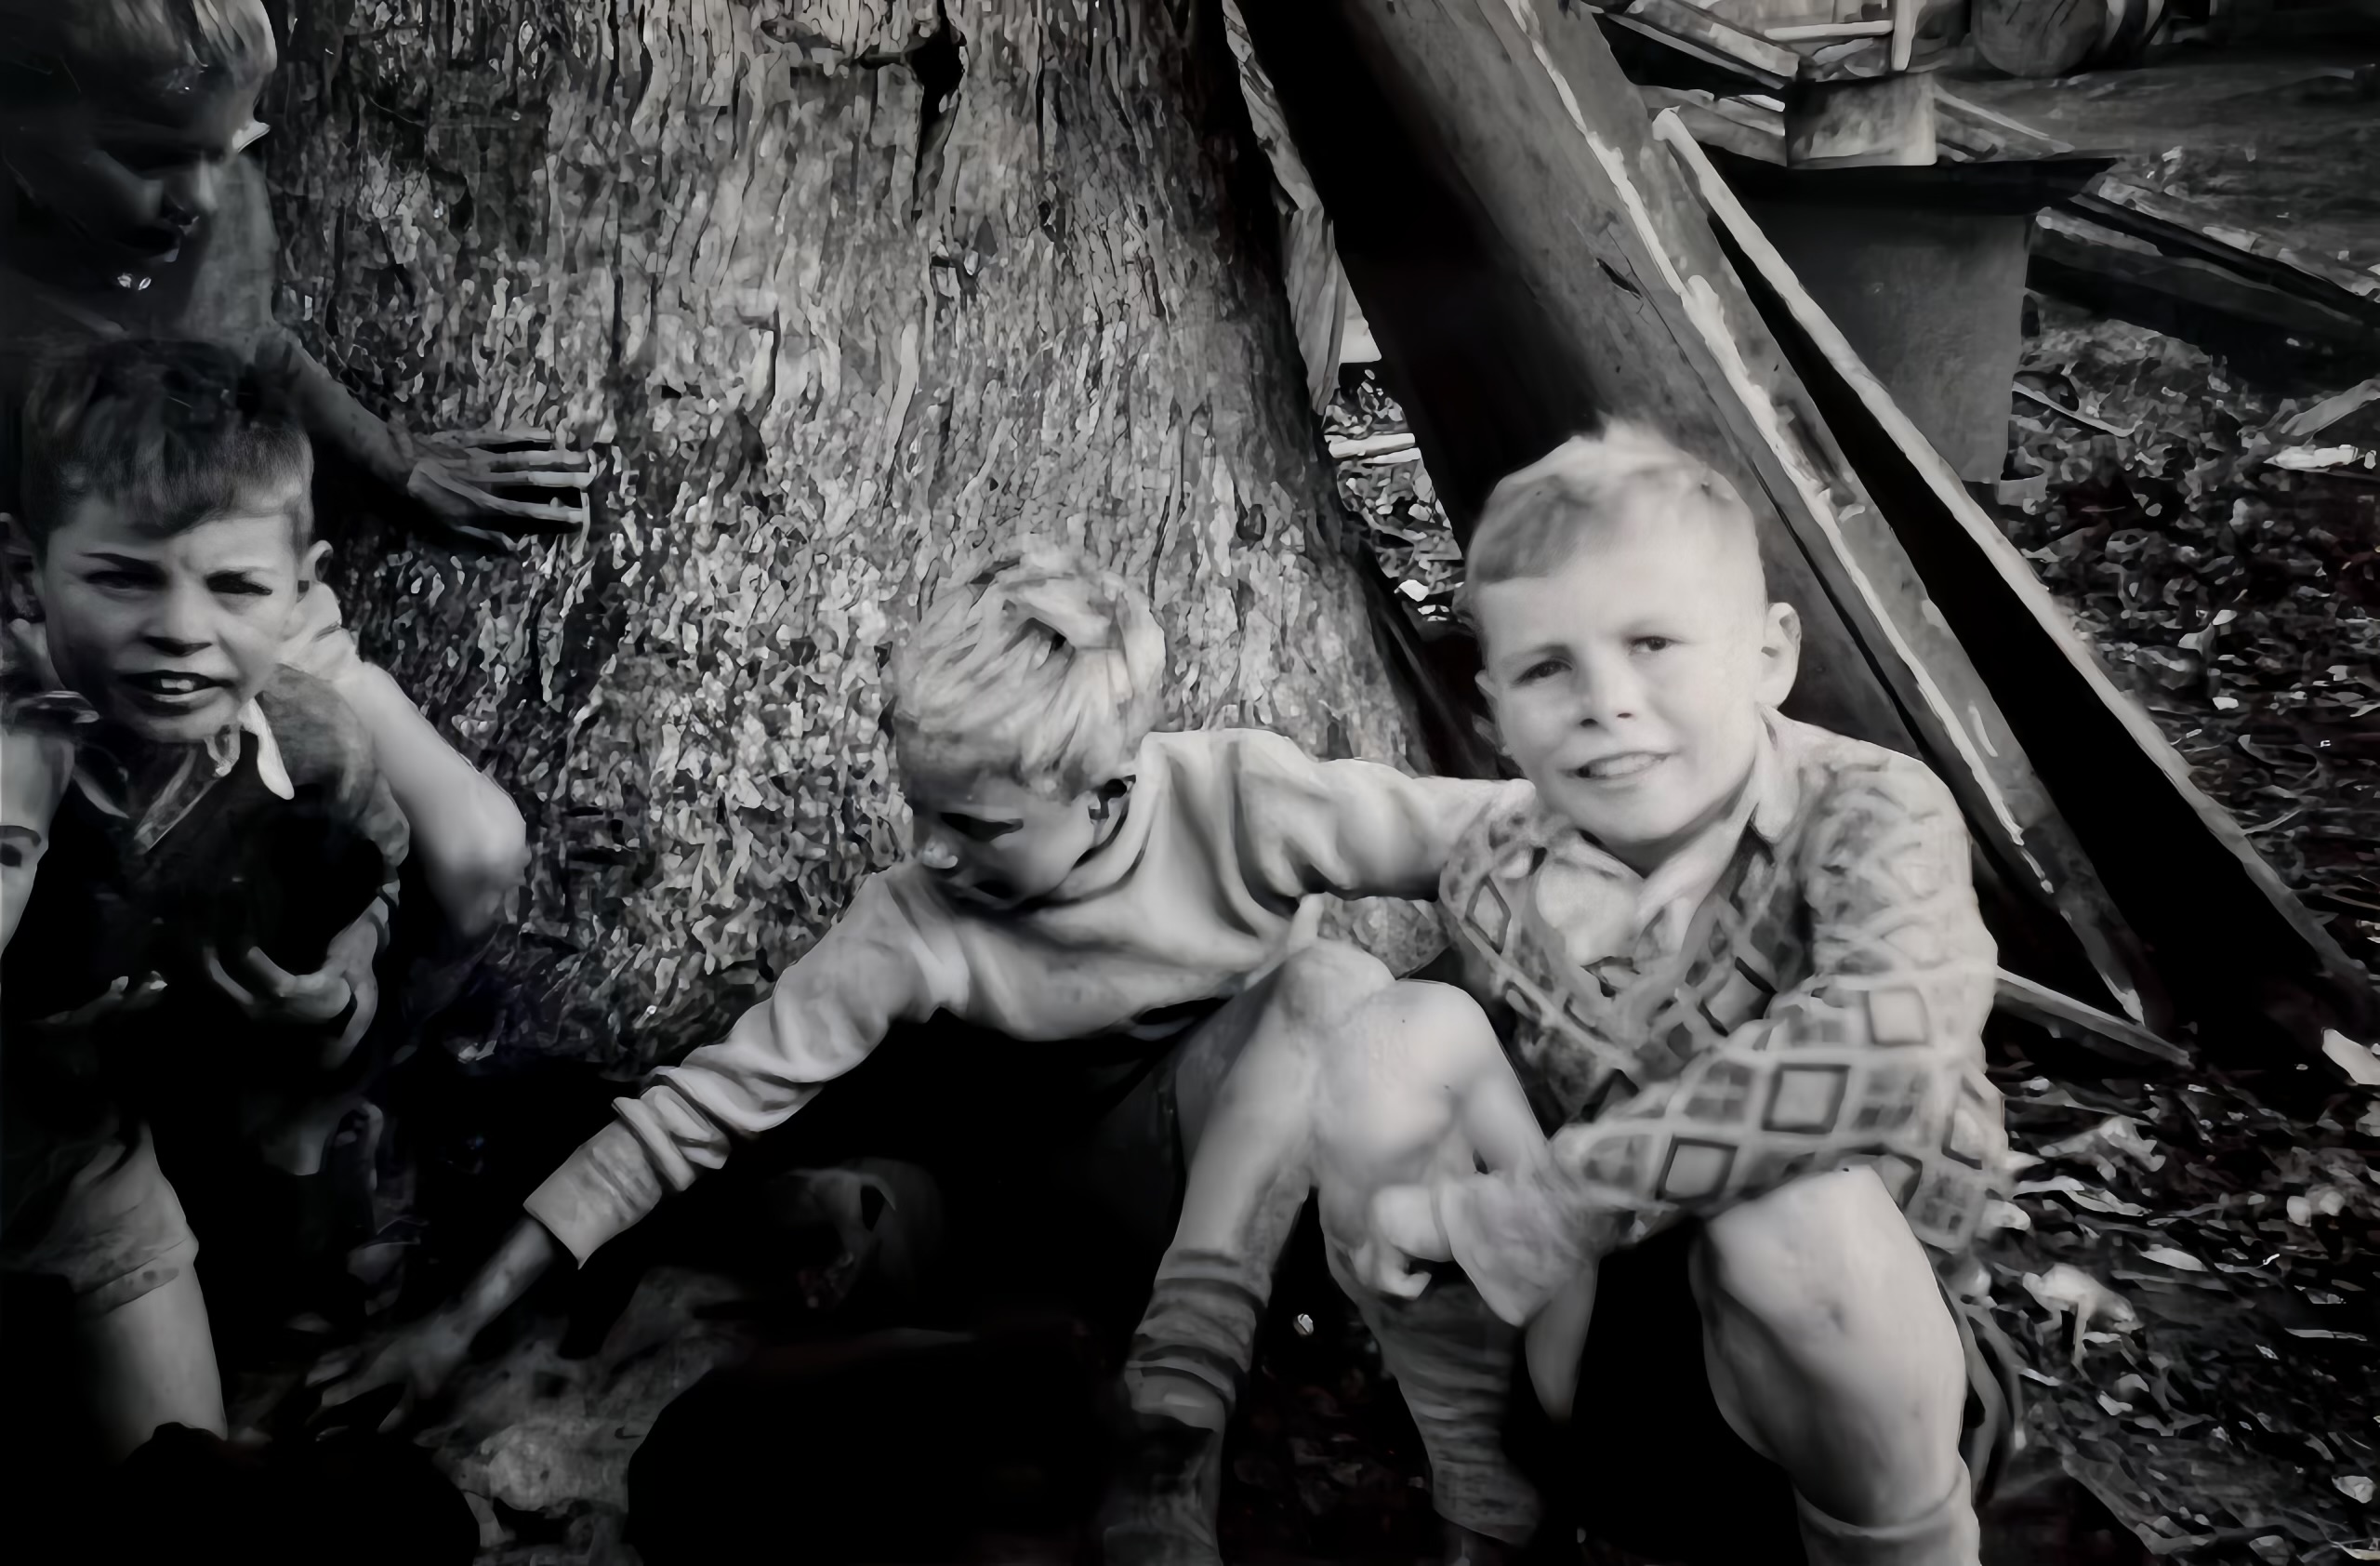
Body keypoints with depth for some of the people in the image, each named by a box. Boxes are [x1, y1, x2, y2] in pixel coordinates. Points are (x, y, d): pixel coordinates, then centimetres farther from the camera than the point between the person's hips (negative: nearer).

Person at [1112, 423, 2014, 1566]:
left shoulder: (1873, 814, -19)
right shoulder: (1490, 879, -7)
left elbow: (1894, 1050, -40)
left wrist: (1505, 1212, -37)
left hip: (1829, 1347, -3)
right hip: (1583, 1363, 3)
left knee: (1797, 1202, -37)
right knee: (1403, 1038, -19)